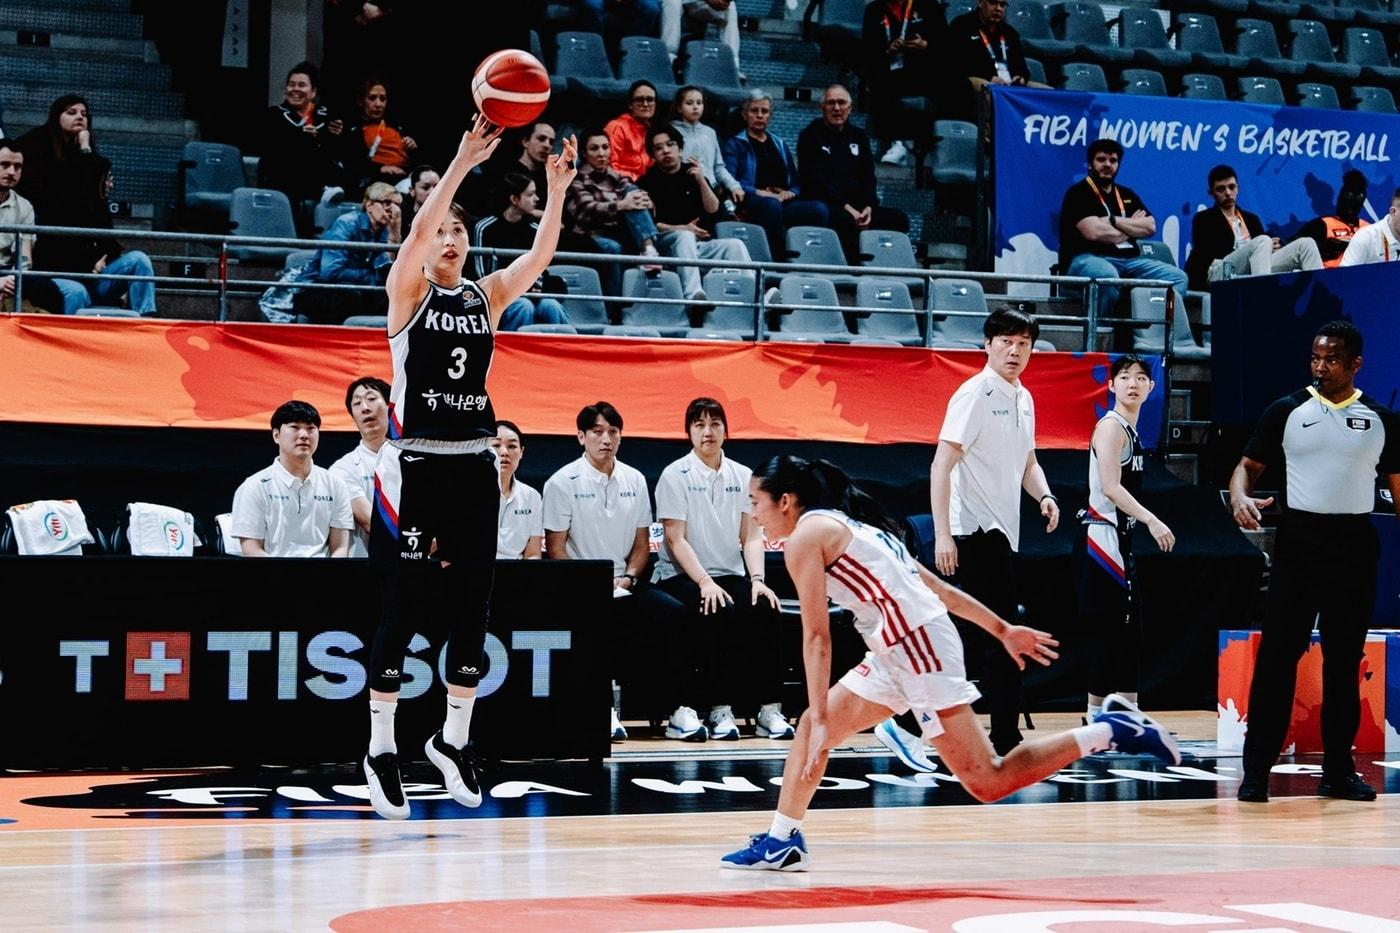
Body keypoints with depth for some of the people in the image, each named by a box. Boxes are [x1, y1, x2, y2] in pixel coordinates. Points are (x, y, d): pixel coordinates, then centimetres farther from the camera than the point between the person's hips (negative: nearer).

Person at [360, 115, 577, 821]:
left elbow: (539, 257, -2)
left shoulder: (487, 297, 11)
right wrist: (463, 163, -27)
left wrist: (557, 191, -15)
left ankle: (454, 738, 22)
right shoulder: (407, 290, 0)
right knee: (401, 612, -1)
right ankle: (381, 750, 7)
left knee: (472, 611, 7)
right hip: (414, 466, -4)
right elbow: (418, 228, -18)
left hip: (473, 468, 4)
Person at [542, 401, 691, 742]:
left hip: (624, 584, 4)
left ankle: (682, 708, -22)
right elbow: (555, 548, -4)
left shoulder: (634, 480, 13)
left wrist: (628, 577, -2)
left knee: (674, 612, -22)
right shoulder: (563, 482, -1)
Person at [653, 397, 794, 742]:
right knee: (720, 614, -33)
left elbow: (751, 536, 7)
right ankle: (720, 710, -29)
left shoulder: (742, 476, 11)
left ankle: (769, 709, -26)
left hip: (731, 574, 4)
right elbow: (676, 540, -8)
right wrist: (705, 582, -21)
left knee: (764, 610, -26)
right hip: (682, 576, -4)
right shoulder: (675, 476, -2)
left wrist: (757, 579, -10)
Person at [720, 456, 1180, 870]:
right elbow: (937, 586, 21)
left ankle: (1109, 731, -7)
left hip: (919, 646, -10)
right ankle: (781, 842, 19)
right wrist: (1004, 631, 22)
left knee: (988, 782, -9)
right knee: (810, 726, 14)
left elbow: (816, 636, -12)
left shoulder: (806, 536, -6)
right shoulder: (849, 527, 21)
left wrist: (823, 720, -13)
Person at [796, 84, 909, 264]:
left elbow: (868, 177, 15)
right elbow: (815, 180, -8)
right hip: (824, 206, -6)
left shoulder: (859, 136, 21)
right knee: (847, 221, -38)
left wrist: (868, 207, -7)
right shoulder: (810, 136, 4)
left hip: (857, 207, 6)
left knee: (899, 219, -17)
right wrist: (846, 207, -18)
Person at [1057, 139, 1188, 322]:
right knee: (1107, 275, -42)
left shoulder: (1127, 195, 22)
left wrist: (1113, 220, -5)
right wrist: (1131, 227, 3)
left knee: (1178, 277, -11)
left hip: (1129, 260, 7)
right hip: (1087, 259, -7)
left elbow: (1150, 227, 8)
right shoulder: (1078, 194, 2)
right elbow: (1094, 232, -14)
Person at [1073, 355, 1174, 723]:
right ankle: (1096, 714, -5)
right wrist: (1152, 521, -26)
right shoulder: (1111, 426, -12)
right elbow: (1110, 487, -21)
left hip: (1117, 538, 10)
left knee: (1128, 630, 11)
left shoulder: (1130, 430, 16)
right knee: (1109, 628, -9)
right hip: (1101, 536, -10)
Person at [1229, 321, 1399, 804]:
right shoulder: (1286, 412, 3)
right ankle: (1256, 768, -4)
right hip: (1298, 541, -2)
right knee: (1277, 655, -6)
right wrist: (1241, 496, -18)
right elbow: (1248, 465, 5)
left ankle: (1338, 771, 13)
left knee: (1344, 660, 7)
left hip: (1354, 546, 2)